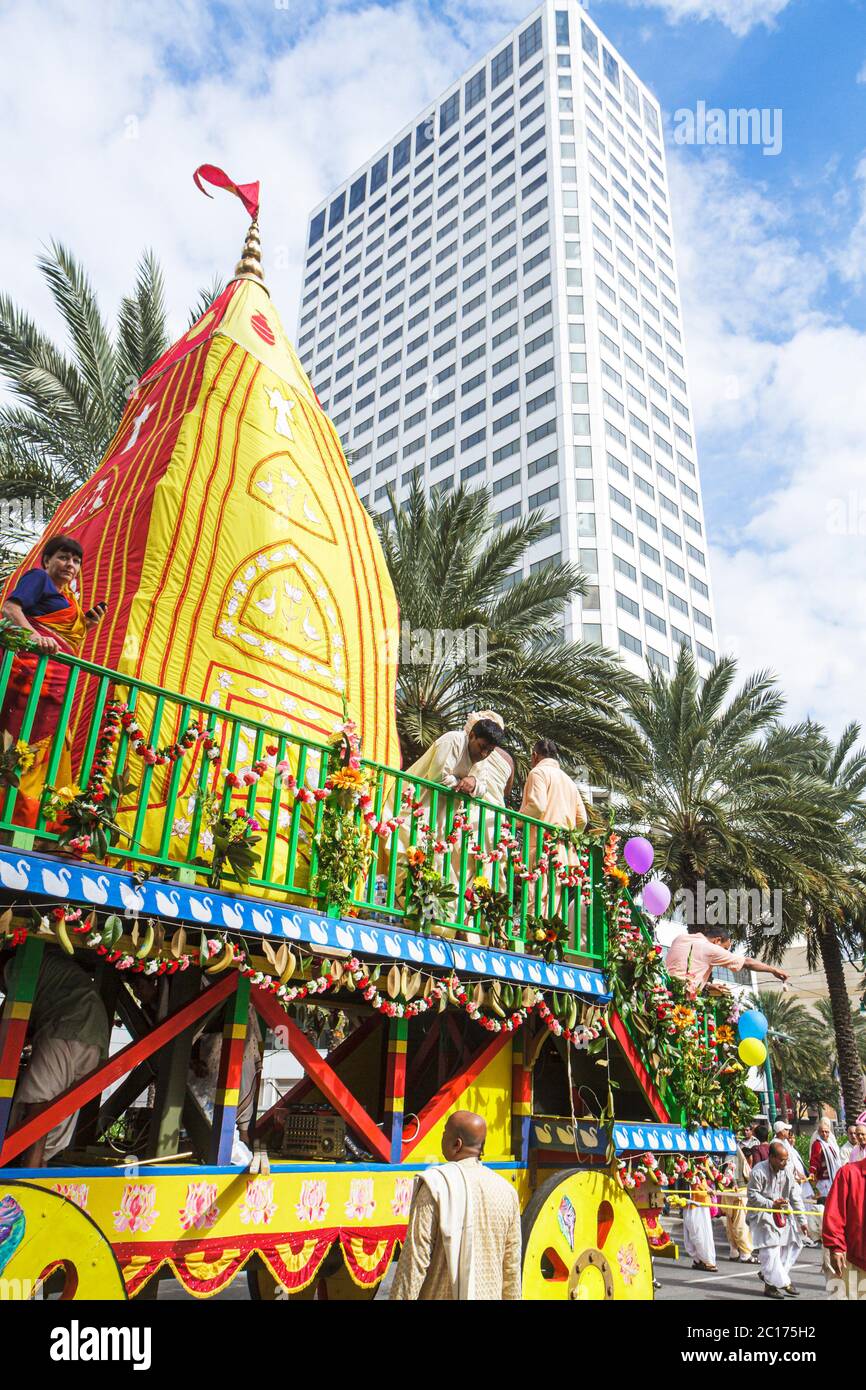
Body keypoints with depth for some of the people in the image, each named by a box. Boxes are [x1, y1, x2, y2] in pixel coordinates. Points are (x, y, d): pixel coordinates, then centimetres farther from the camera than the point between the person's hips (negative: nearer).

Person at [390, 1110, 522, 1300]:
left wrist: (402, 1296, -8)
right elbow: (512, 1267, 8)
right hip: (488, 1293, 5)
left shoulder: (436, 1185, -12)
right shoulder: (506, 1191, 3)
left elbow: (415, 1259, -13)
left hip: (442, 1295, -5)